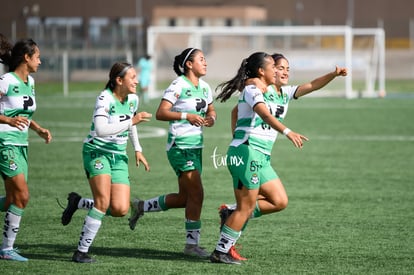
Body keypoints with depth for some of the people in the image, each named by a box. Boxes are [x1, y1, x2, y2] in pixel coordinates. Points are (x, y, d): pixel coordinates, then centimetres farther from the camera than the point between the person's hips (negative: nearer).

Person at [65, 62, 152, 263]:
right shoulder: (105, 98, -17)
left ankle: (78, 202, 17)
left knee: (120, 209, -9)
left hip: (118, 156, 7)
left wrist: (137, 150, 21)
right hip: (97, 151, -7)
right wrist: (131, 121, -31)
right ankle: (81, 252, -11)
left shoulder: (133, 99, 6)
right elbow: (101, 129, -31)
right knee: (103, 201, -22)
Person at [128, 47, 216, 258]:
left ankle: (141, 207, 30)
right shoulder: (178, 86, -13)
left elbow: (210, 109, 25)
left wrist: (211, 118, 2)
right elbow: (160, 113, -19)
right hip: (180, 147, -9)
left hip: (196, 147, 9)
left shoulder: (204, 87, 10)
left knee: (184, 198, 10)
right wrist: (186, 116, -29)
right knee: (196, 195, -11)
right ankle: (192, 244, -2)